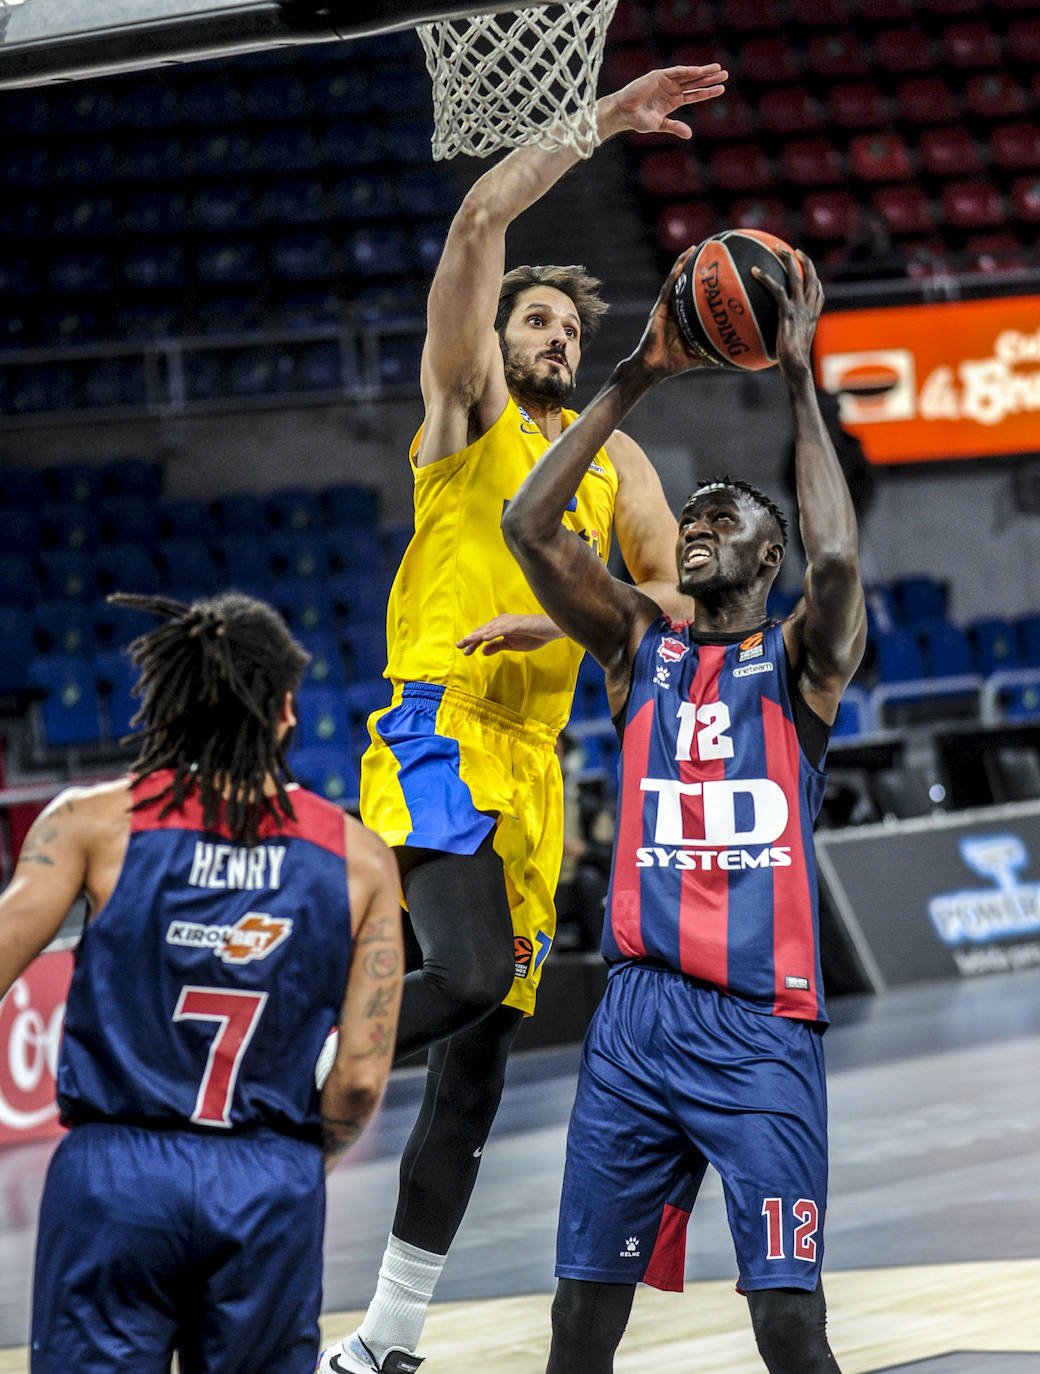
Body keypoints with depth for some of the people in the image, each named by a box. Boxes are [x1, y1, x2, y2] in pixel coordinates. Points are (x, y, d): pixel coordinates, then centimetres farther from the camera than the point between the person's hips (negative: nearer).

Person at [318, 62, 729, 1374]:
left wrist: (567, 618, -5)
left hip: (529, 759, 6)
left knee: (480, 1055, 7)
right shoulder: (468, 404, 5)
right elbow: (477, 225, -7)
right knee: (467, 973, -30)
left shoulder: (613, 458, 20)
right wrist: (599, 123, -8)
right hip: (436, 725, -6)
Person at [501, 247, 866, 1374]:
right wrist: (637, 377, -1)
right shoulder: (639, 646, 14)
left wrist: (798, 381, -12)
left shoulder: (802, 659, 5)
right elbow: (528, 526, 1)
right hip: (635, 1018, 4)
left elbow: (835, 561, -18)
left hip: (760, 1027, -3)